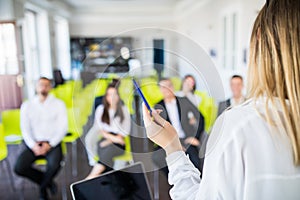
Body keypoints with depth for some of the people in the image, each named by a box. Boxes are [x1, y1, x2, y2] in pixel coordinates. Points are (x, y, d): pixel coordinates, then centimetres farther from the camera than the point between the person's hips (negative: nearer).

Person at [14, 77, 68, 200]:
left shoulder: (58, 104, 4)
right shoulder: (27, 105, 10)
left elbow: (63, 127, -3)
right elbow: (25, 129, 2)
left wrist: (49, 144, -15)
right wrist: (33, 145, -15)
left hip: (52, 143, -2)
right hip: (33, 144, 2)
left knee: (54, 164, -32)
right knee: (19, 168, -22)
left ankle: (43, 187, 4)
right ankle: (47, 181, 7)